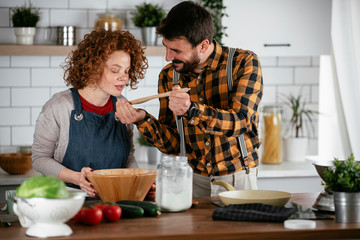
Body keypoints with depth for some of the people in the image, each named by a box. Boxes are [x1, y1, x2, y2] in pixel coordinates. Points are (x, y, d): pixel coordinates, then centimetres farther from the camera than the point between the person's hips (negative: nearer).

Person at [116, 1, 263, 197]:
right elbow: (172, 144, 3)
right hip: (191, 180, 3)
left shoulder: (244, 63, -6)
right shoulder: (168, 76, 4)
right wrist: (142, 119, -15)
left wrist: (192, 110, -34)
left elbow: (240, 122, -19)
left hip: (237, 180, -3)